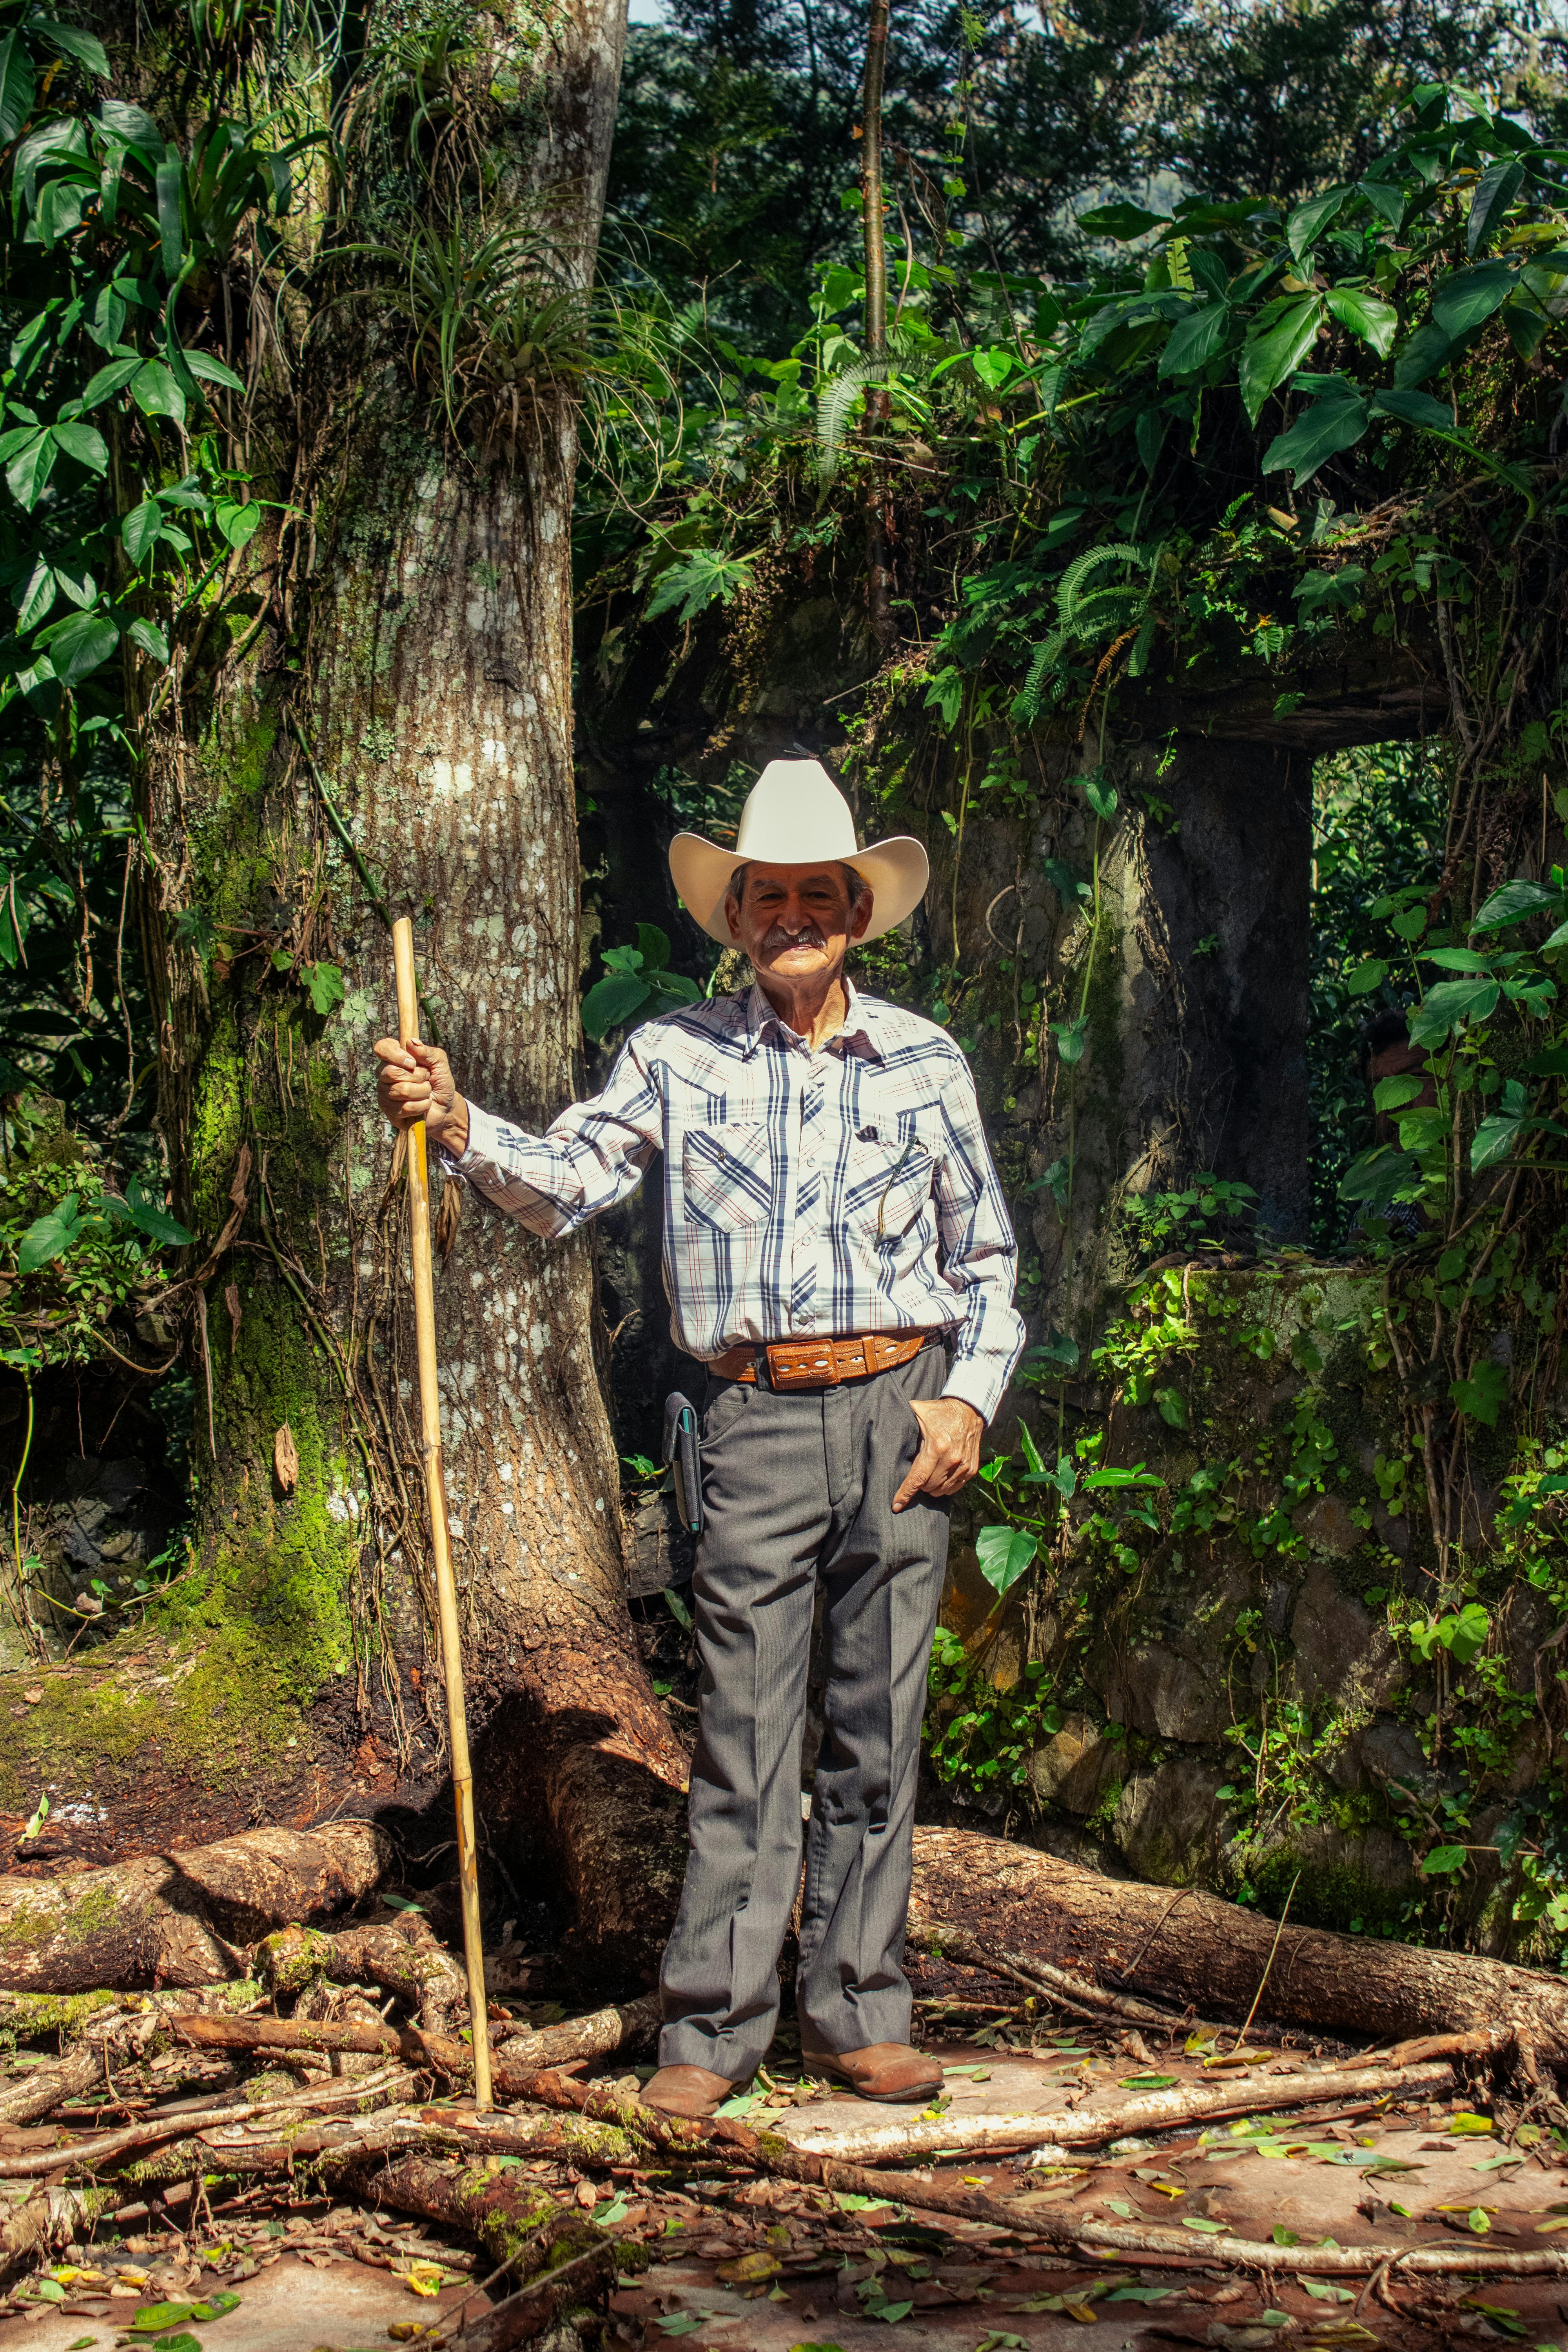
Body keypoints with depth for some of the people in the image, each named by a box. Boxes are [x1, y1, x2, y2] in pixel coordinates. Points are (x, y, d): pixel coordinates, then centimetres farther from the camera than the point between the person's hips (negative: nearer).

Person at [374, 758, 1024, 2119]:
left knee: (878, 1725, 7)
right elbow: (565, 1184, -5)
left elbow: (986, 1258, 13)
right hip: (759, 1417, -1)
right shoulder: (678, 1054, 6)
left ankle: (855, 2011, 17)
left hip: (904, 1408, 1)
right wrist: (461, 1127, -23)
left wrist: (972, 1397, 0)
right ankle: (716, 2024, 8)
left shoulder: (926, 1061, 9)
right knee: (744, 1730, -1)